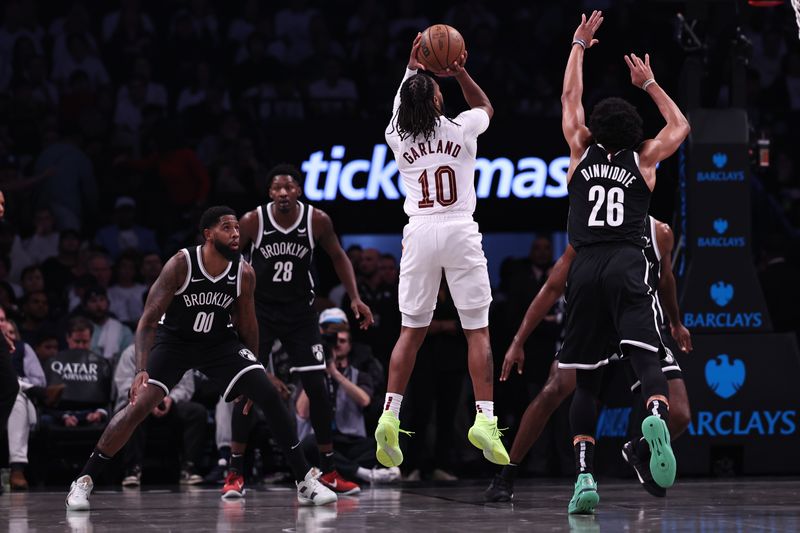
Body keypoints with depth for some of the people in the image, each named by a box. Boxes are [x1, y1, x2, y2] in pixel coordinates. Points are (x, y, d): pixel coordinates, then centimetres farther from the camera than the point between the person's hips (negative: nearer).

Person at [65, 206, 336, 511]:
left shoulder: (244, 274, -14)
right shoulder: (181, 265, -25)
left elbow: (247, 324, 3)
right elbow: (149, 320, -24)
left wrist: (253, 374, 9)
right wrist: (141, 370, -36)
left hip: (220, 343, 3)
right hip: (173, 340, -3)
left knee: (269, 396, -12)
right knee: (138, 406, -17)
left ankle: (305, 481, -3)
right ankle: (83, 482, -6)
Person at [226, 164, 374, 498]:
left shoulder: (318, 221, -9)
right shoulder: (252, 221, -13)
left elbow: (338, 257, 6)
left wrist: (355, 298, -2)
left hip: (300, 311, 2)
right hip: (259, 310, -2)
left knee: (317, 388, -1)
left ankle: (328, 472, 9)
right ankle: (235, 473, -2)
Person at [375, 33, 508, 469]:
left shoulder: (398, 138, 7)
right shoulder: (461, 129, 2)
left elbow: (402, 108, 32)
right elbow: (485, 106, 26)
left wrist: (411, 68, 38)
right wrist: (460, 73, 20)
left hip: (419, 233, 2)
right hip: (460, 232, -2)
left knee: (411, 331, 8)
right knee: (477, 331, 1)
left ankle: (389, 416, -2)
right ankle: (485, 419, -8)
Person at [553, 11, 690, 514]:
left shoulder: (582, 153, 14)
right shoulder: (643, 160, 14)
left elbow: (570, 98, 29)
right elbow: (680, 126, 33)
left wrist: (580, 45, 38)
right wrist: (649, 82, 39)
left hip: (586, 267, 1)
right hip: (628, 264, -1)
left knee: (586, 379, 6)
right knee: (647, 357, -17)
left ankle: (585, 475, -6)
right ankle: (657, 415, -51)